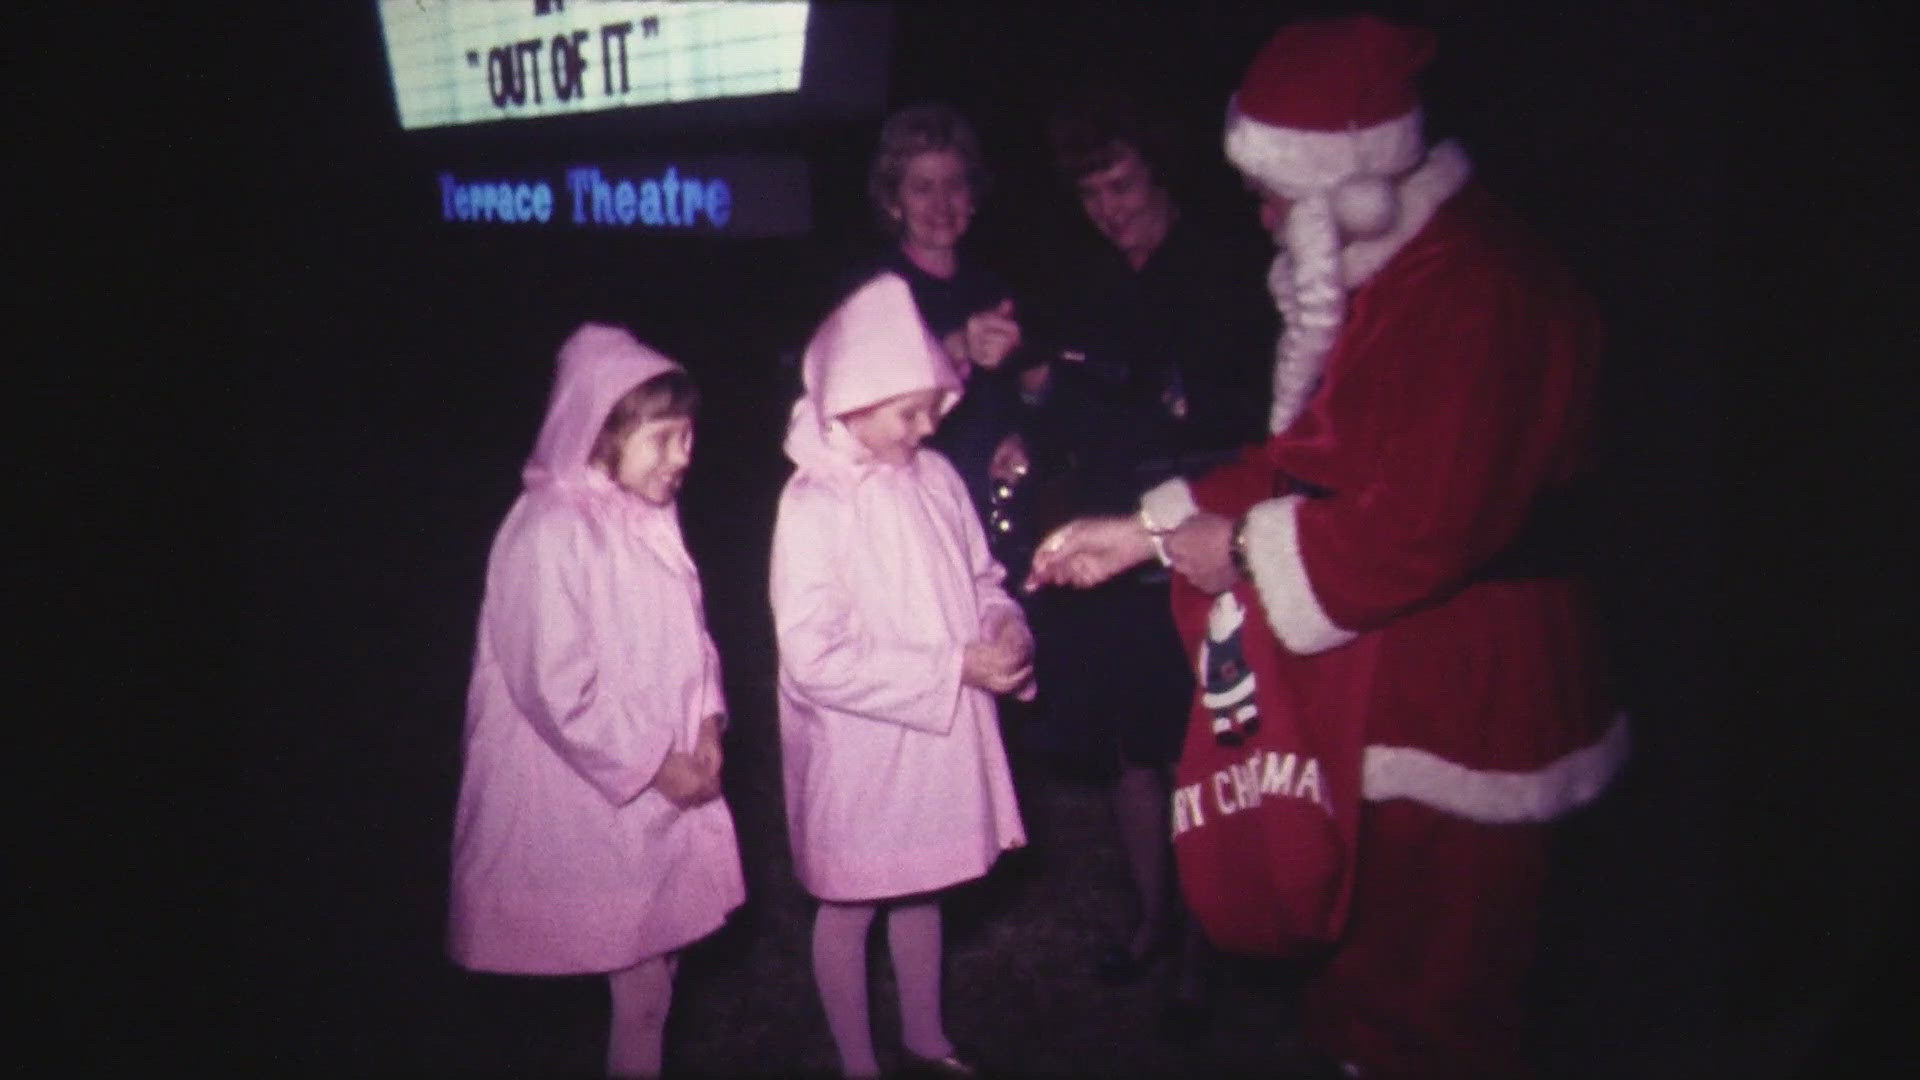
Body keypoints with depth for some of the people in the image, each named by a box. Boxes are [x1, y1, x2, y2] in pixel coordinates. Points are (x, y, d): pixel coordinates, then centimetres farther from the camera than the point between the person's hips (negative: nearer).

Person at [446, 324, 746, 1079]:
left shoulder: (650, 521, 4)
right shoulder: (549, 531, -19)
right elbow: (555, 685, -20)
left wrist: (706, 725, -4)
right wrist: (648, 764, -15)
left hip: (667, 781, 7)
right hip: (587, 790, -7)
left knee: (657, 947, 16)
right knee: (628, 958, 5)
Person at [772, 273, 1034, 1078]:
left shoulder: (936, 477, -4)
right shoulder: (812, 505, -20)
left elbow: (981, 579, 10)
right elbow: (815, 661, -24)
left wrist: (1004, 624, -14)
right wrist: (956, 668, -23)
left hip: (938, 731, 5)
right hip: (857, 743, -5)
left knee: (922, 888, 22)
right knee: (850, 907, 13)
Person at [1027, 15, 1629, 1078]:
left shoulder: (1477, 291, -23)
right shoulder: (1376, 276, 10)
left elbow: (1425, 524, -28)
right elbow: (1306, 456, 13)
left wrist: (1244, 548, -15)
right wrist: (1150, 530, 5)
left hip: (1452, 702, -10)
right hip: (1372, 694, 10)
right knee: (1363, 975, 23)